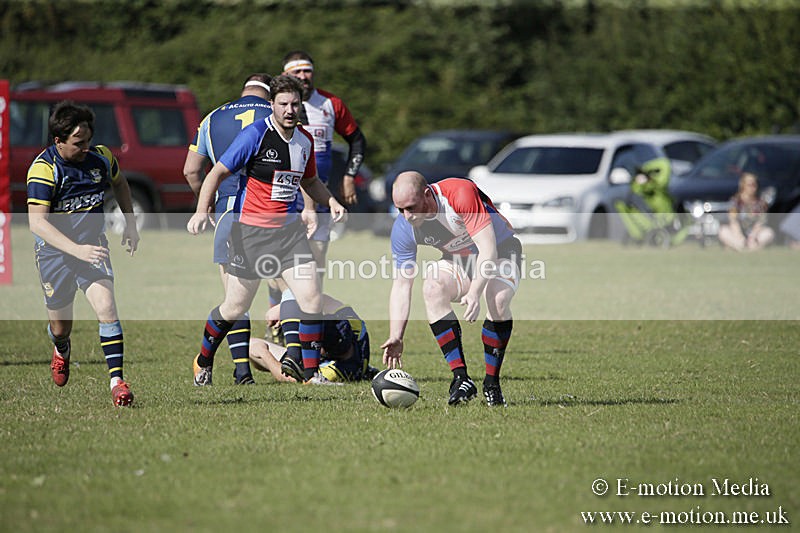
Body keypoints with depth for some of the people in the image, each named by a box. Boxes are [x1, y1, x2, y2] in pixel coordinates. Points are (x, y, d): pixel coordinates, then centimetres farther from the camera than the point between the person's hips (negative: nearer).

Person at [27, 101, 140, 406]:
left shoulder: (100, 157, -6)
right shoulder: (43, 169, -21)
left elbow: (119, 183, 19)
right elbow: (36, 222, -27)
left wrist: (130, 224, 14)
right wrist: (76, 250, -36)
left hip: (93, 245, 2)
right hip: (54, 252, -2)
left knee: (106, 308, -20)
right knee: (60, 327, 11)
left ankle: (117, 381, -19)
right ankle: (62, 350, 48)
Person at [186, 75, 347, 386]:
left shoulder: (305, 141, 6)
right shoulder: (256, 134, -13)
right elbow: (218, 172, -10)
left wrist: (332, 203, 7)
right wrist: (202, 211, -22)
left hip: (289, 230, 5)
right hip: (251, 231, -5)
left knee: (312, 299, -9)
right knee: (235, 309, 4)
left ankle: (311, 373, 2)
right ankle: (203, 361, 29)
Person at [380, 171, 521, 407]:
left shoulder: (462, 194, -34)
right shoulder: (403, 228, -17)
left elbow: (488, 248, -35)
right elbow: (401, 285, -12)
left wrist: (474, 293, -48)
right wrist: (396, 337, -21)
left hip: (501, 250, -4)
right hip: (460, 261, 4)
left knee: (497, 300, -33)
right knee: (432, 289, -27)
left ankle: (492, 383, -17)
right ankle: (461, 378, -26)